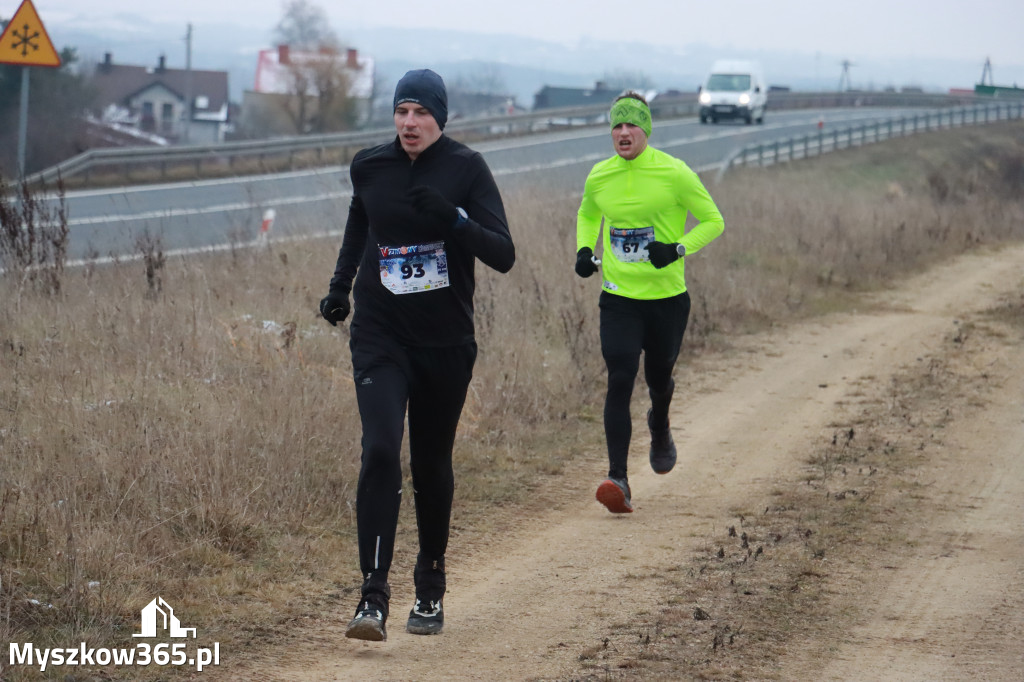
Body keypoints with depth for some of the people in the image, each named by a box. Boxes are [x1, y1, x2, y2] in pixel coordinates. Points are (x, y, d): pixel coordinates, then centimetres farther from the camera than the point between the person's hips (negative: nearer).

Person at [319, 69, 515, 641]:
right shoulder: (370, 167, 2)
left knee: (433, 463, 10)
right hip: (380, 336, 1)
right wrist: (340, 286, 14)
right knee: (381, 451, -17)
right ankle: (374, 596, -20)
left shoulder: (467, 169, -7)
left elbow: (504, 256, -14)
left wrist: (452, 218, -29)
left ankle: (431, 589, 30)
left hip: (447, 341, -1)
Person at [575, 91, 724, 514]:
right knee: (619, 382, -13)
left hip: (667, 297, -1)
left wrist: (678, 248, -18)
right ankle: (618, 480, -18)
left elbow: (713, 221, -2)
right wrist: (584, 249, 3)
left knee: (659, 379, 15)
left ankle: (659, 427, 53)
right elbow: (587, 216, 23)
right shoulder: (599, 177, 1)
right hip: (618, 297, 1)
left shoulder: (674, 174, -9)